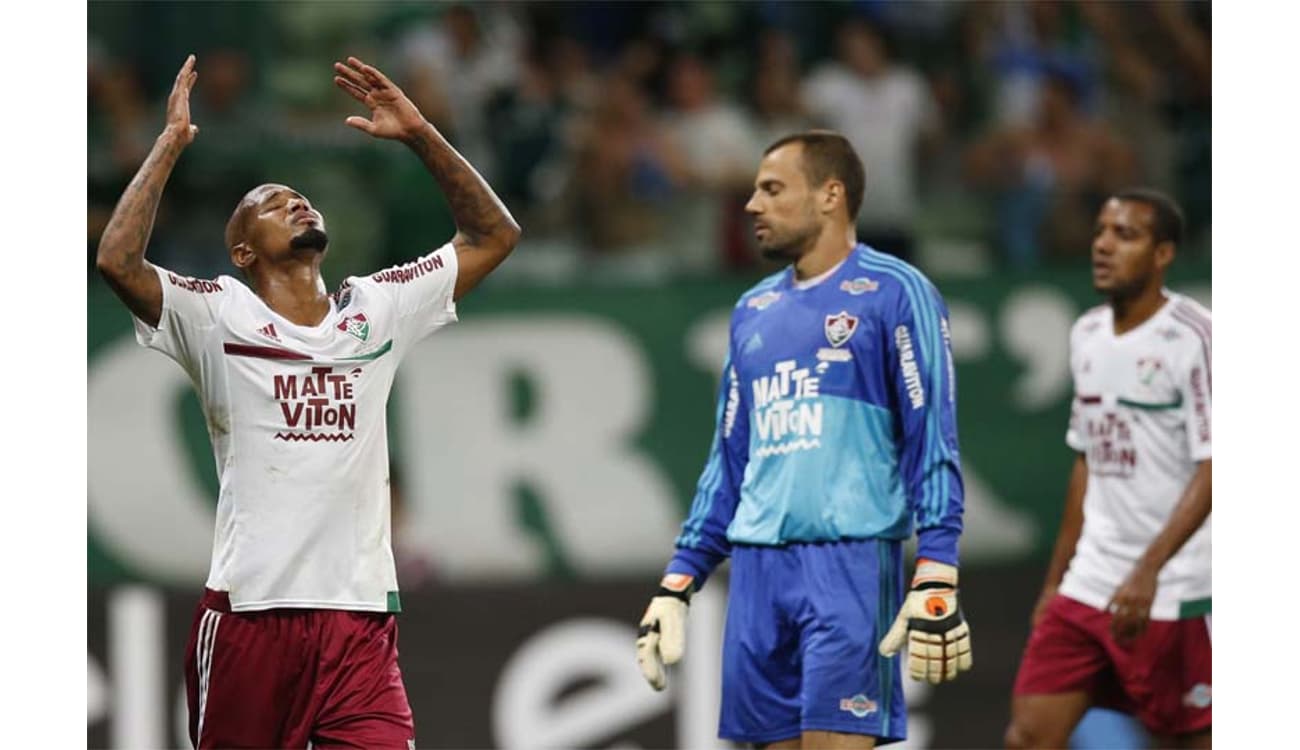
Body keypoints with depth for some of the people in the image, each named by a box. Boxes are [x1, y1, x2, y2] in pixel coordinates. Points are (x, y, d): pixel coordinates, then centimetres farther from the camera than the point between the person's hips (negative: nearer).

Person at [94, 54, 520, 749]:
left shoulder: (375, 310, 14)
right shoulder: (220, 317, 2)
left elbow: (493, 236, 15)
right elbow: (118, 260, -14)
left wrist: (419, 134, 8)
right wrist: (172, 141, -7)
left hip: (360, 613, 2)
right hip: (249, 609, -2)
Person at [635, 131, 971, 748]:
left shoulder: (893, 293, -2)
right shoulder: (754, 312, 18)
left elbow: (933, 446, -7)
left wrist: (936, 581, -16)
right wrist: (678, 583, 16)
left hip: (849, 559, -7)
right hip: (759, 569, 7)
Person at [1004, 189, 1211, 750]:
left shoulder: (1194, 338, -12)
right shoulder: (1087, 335, 11)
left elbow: (1212, 472, -16)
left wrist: (1148, 571, -25)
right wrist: (1056, 578, 20)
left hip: (1171, 596, -7)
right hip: (1087, 588, 7)